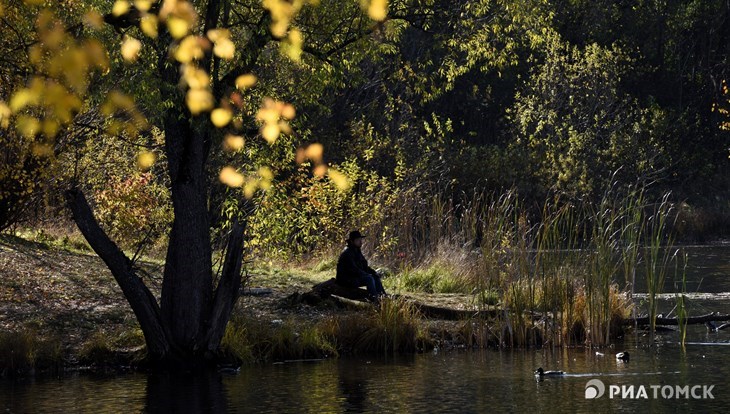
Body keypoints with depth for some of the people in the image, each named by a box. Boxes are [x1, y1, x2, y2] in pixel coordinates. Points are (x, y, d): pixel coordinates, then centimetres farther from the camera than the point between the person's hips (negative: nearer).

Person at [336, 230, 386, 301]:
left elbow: (365, 266, 17)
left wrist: (373, 272, 0)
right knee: (369, 278, -26)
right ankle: (374, 299, -29)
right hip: (346, 280, -10)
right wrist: (366, 274, -20)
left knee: (376, 277, 2)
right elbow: (353, 269, -23)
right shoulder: (347, 253, -18)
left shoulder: (357, 252, 14)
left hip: (355, 277, 10)